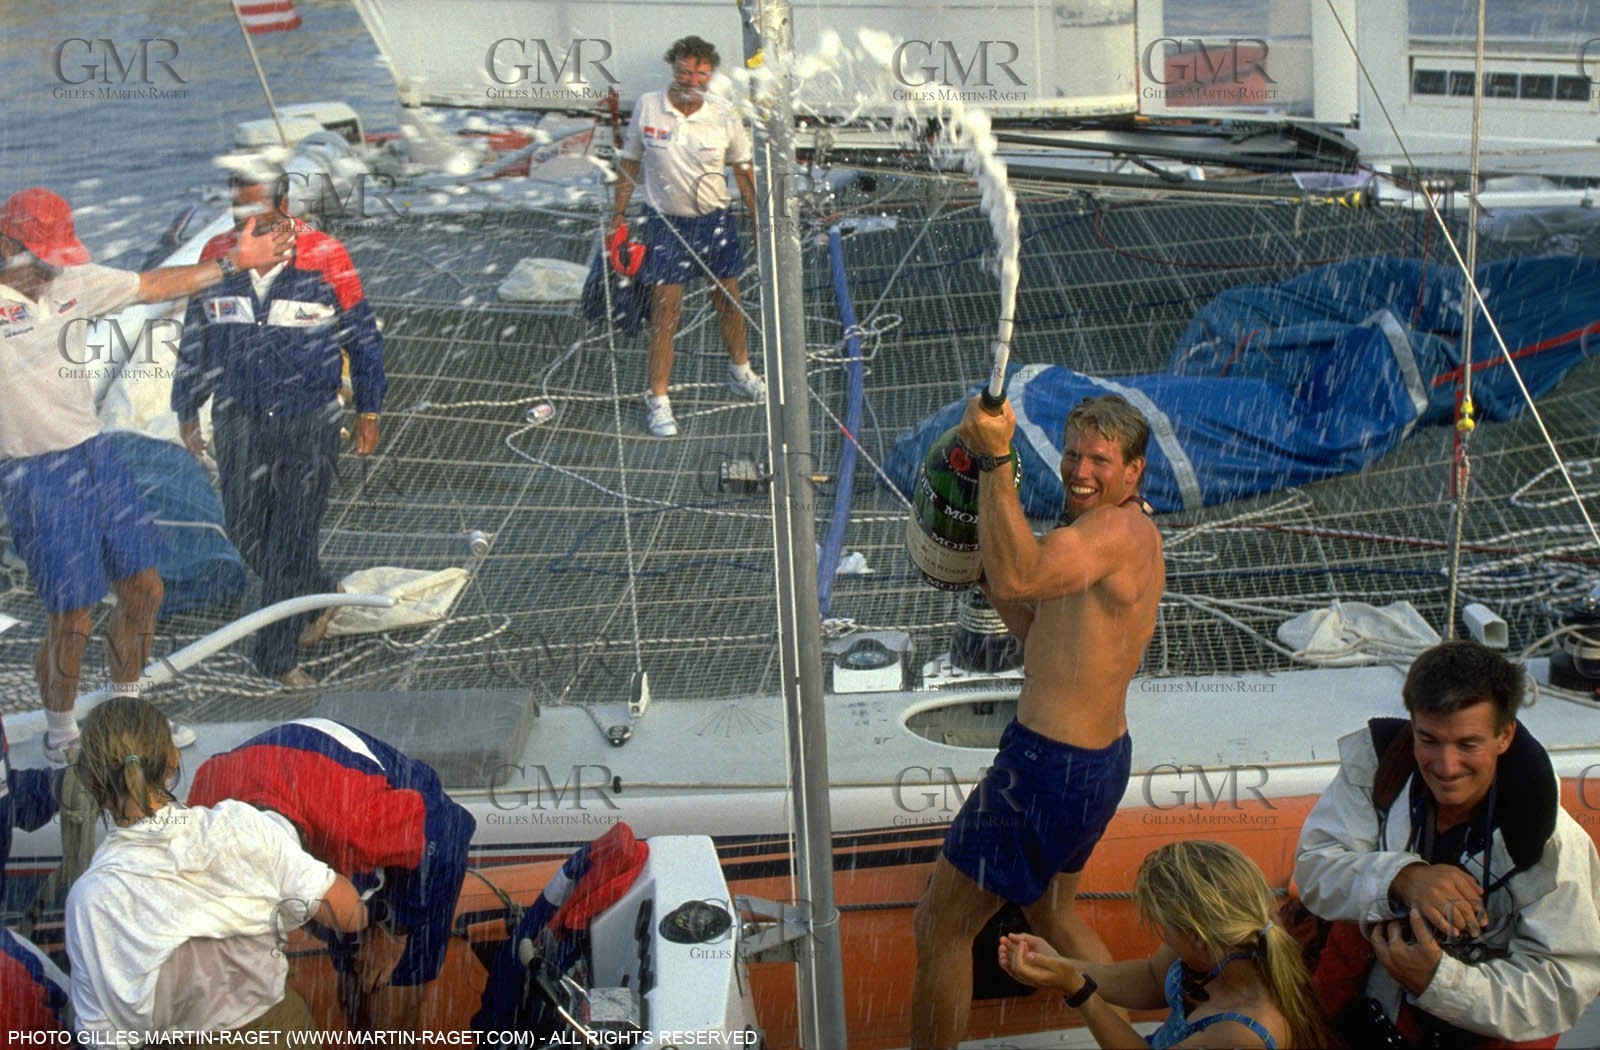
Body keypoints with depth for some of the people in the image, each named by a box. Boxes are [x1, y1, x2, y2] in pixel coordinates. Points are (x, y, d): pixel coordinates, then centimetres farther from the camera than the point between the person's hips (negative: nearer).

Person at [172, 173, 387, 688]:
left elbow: (362, 334, 1)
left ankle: (277, 656, 10)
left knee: (292, 539, -1)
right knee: (246, 531, 9)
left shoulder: (325, 258, -12)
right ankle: (320, 596, 35)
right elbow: (195, 340, 10)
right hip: (238, 419, 4)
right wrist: (186, 409, 15)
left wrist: (368, 411, 6)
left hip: (310, 422, -3)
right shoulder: (217, 256, -2)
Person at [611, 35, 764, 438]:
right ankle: (658, 400, 5)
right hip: (664, 222, -2)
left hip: (715, 219, 2)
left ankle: (740, 372, 40)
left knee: (730, 301, 15)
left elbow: (742, 170, 5)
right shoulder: (647, 107, -9)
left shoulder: (723, 114, -7)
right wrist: (619, 215, 2)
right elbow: (630, 163, 3)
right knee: (665, 313, -4)